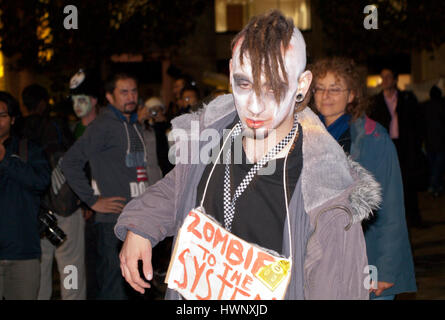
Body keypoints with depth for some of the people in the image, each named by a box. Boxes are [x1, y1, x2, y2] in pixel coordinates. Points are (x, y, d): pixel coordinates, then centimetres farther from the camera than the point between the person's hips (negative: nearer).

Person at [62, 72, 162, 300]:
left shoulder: (135, 125, 17)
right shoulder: (103, 126, -8)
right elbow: (70, 162, -14)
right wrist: (93, 200, -13)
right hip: (113, 217, -8)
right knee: (113, 288, -8)